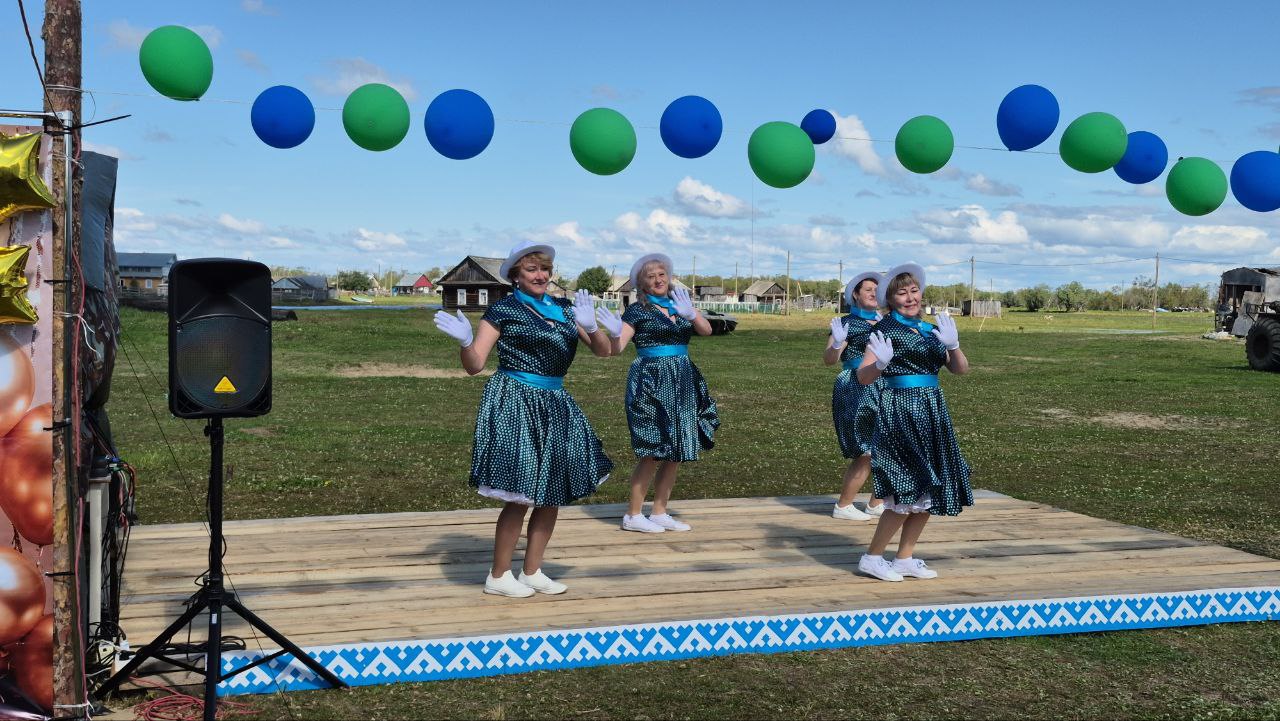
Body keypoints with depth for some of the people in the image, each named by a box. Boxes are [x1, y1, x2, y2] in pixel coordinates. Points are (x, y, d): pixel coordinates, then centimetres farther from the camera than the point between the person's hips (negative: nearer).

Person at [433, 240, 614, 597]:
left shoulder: (563, 308, 11)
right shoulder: (503, 310, -4)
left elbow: (603, 351, 8)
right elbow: (475, 365, -7)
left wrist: (590, 326, -11)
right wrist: (466, 341, -27)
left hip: (554, 406, 7)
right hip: (515, 405, -6)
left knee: (552, 493, 10)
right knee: (520, 495, -5)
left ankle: (532, 572, 24)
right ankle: (498, 577, 10)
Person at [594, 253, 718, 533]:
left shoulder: (679, 305, 12)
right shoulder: (637, 311, -3)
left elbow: (706, 330, -3)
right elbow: (616, 349, -9)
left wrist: (691, 313, -22)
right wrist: (615, 333, -30)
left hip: (682, 383, 6)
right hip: (651, 382, -6)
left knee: (676, 452, 8)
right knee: (653, 452, -7)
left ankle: (659, 513, 17)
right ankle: (633, 515, 3)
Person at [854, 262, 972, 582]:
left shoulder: (930, 330, 14)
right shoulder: (885, 329, -6)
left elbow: (961, 369, 8)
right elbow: (863, 377, -11)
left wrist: (953, 345, -11)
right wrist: (880, 362, -31)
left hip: (932, 414, 8)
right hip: (899, 414, -7)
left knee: (929, 494, 9)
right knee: (907, 494, -10)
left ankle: (905, 559, 19)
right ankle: (872, 558, 4)